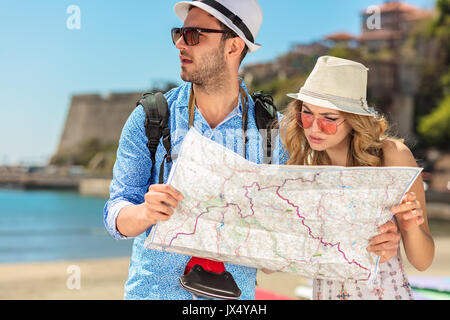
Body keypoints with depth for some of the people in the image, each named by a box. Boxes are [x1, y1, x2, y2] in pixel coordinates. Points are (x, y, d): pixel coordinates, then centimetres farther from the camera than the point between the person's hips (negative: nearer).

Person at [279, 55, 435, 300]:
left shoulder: (392, 156, -12)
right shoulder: (300, 163, -6)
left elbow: (422, 262, -8)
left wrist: (411, 227, -28)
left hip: (388, 291, -3)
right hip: (324, 291, 3)